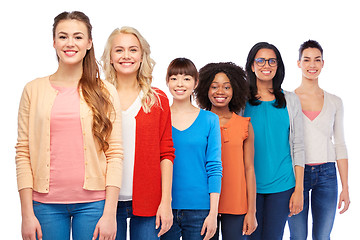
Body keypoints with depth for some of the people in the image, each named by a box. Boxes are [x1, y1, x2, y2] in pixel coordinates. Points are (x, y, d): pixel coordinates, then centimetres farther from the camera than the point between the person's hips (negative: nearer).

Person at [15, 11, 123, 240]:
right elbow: (23, 152, 3)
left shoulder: (105, 92, 3)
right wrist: (27, 213, -2)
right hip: (46, 203, 1)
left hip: (92, 203, 0)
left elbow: (115, 153, 0)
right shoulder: (34, 90, 5)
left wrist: (109, 213, -6)